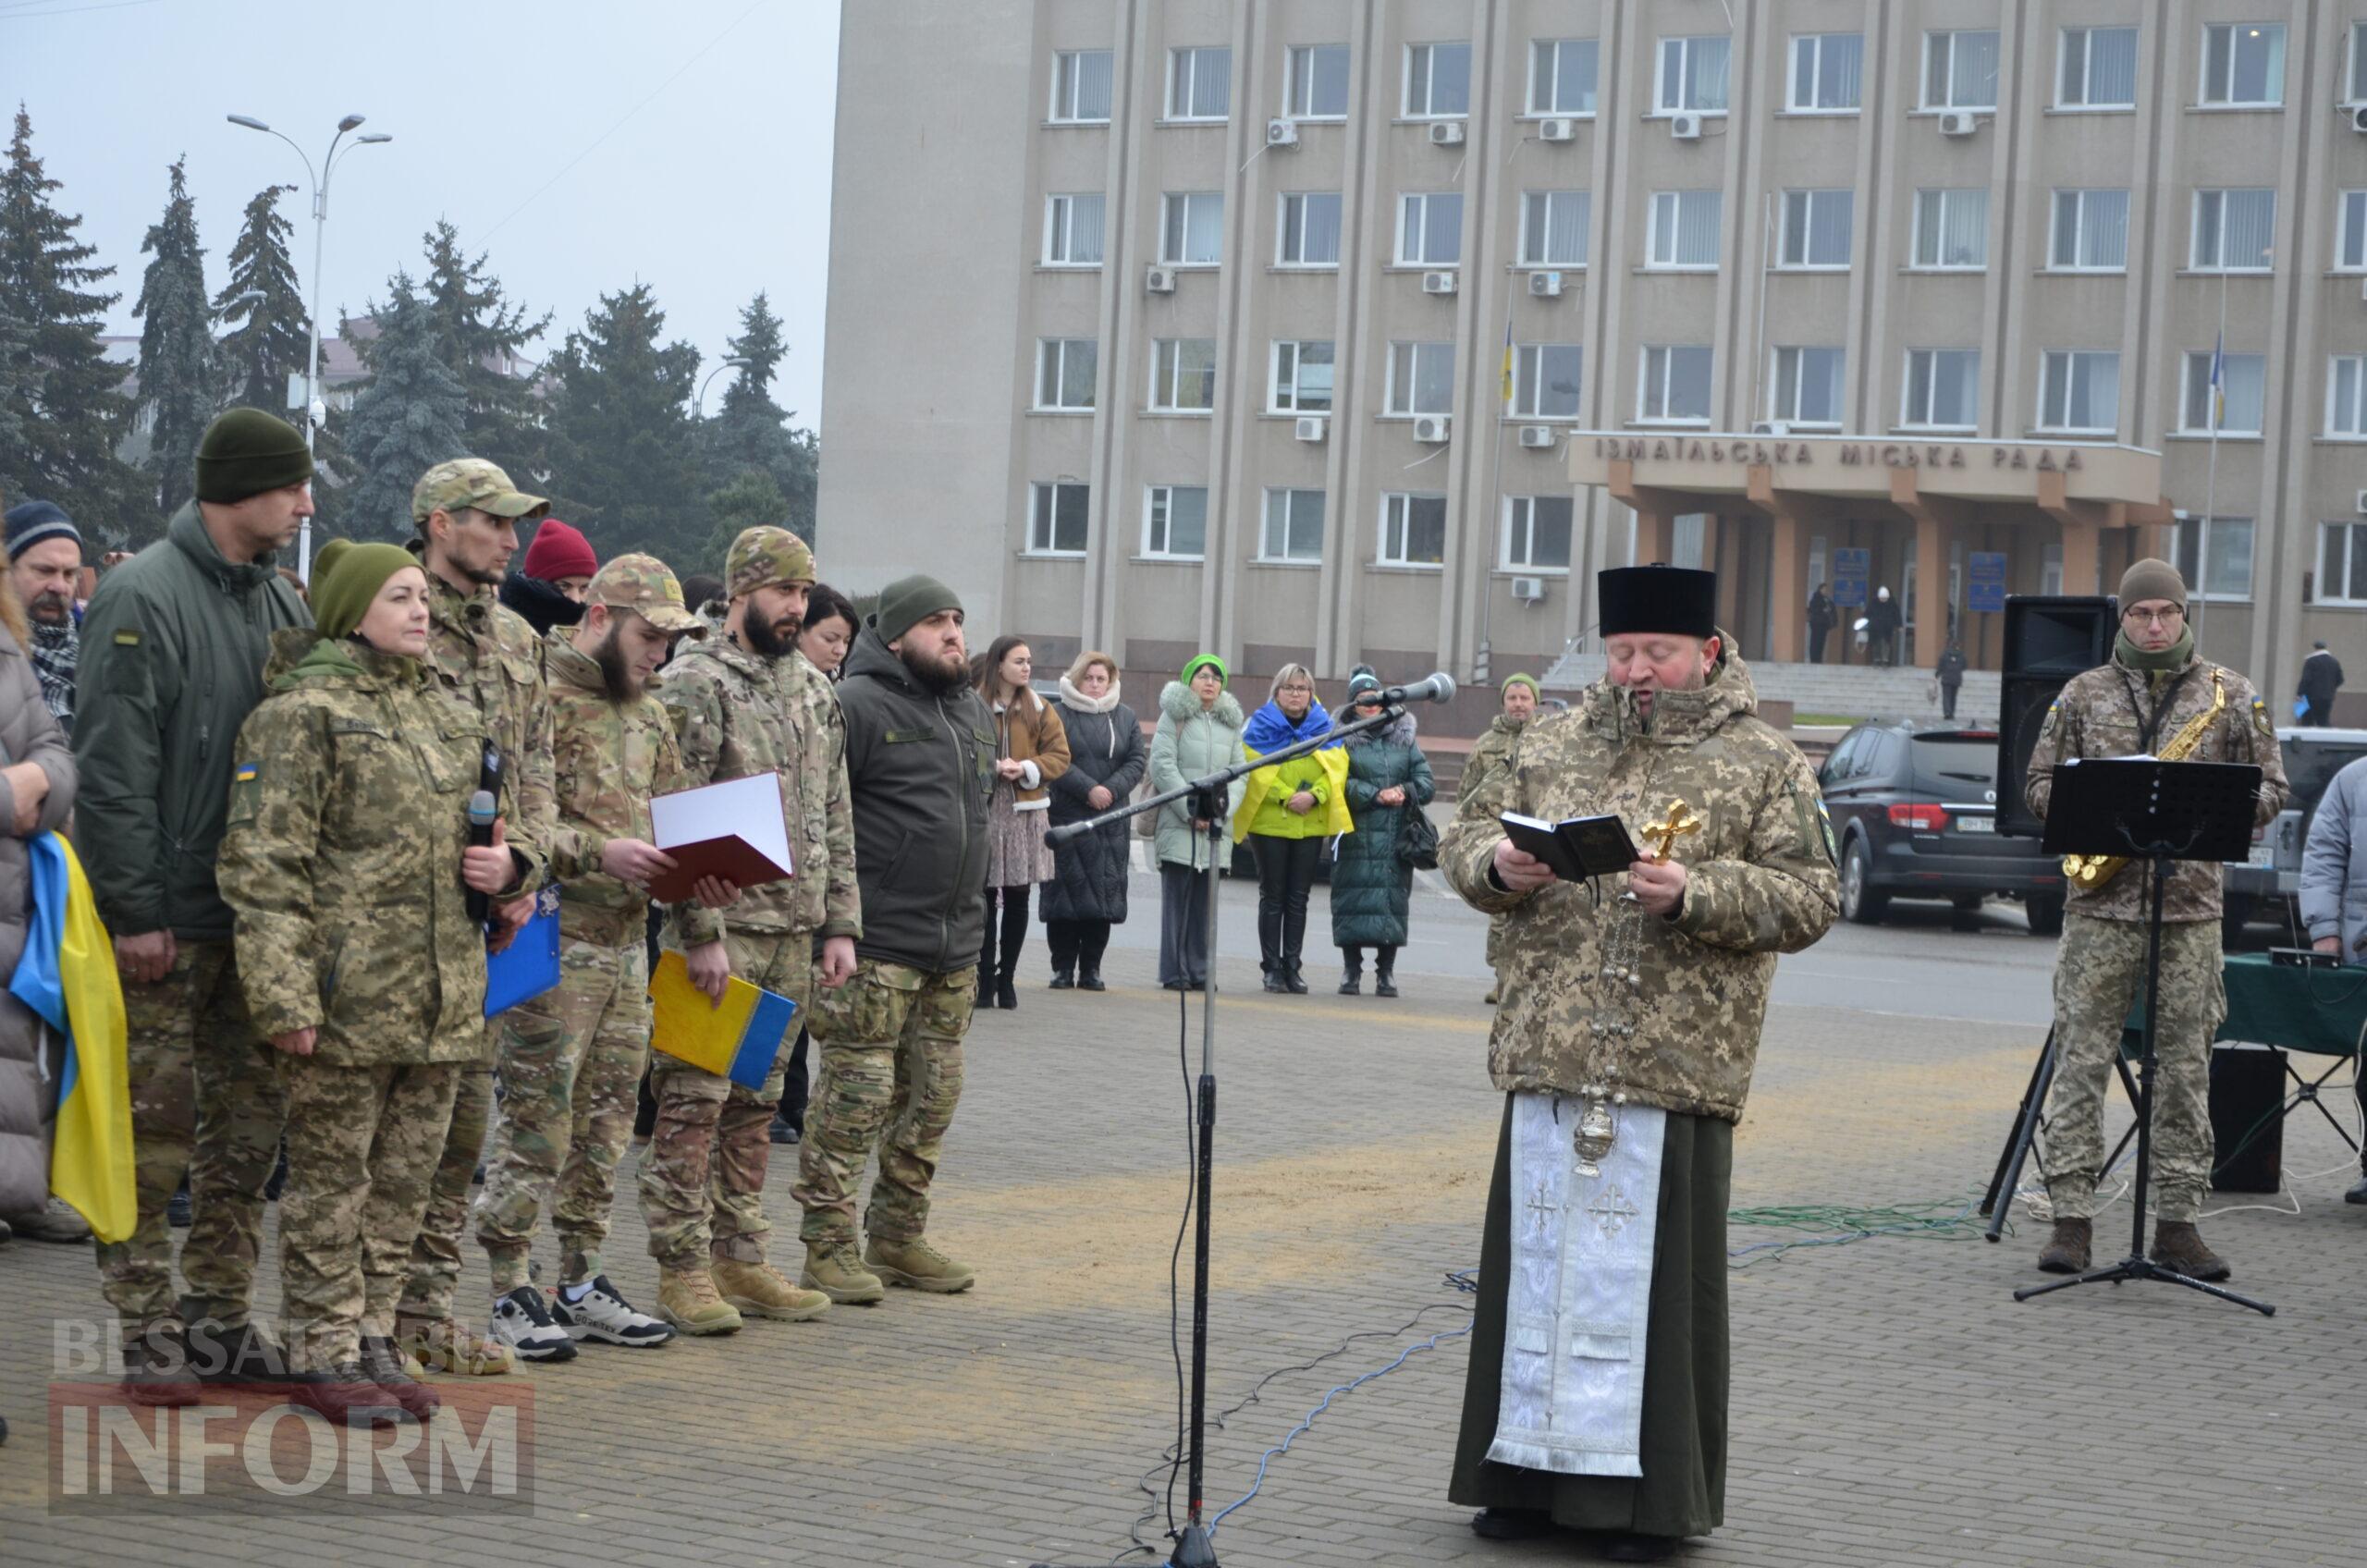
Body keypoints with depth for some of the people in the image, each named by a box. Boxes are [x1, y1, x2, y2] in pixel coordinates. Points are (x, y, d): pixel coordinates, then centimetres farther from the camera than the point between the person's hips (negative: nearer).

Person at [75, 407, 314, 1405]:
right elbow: (112, 769, -14)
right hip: (168, 924, -7)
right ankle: (148, 1333, 5)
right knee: (154, 1136, -2)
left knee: (248, 1130, 10)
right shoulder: (144, 596, -10)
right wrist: (135, 911, -17)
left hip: (261, 918, 7)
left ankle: (221, 1316, 19)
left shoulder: (282, 605, 12)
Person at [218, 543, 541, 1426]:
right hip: (347, 997, -7)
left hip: (443, 997, 7)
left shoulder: (449, 716, 17)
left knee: (404, 1179, 12)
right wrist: (283, 991, -19)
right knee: (331, 1178, 0)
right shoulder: (303, 713, -6)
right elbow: (264, 864, -12)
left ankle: (373, 1338, 22)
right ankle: (322, 1353, 9)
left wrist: (509, 865, 5)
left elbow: (503, 820, 30)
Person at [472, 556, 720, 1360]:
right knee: (537, 1114, -6)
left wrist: (703, 873, 4)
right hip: (555, 940, -8)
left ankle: (581, 1280, 21)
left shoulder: (648, 715, 17)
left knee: (607, 1114, 12)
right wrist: (598, 853, -22)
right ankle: (511, 1289, 1)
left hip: (628, 941, 8)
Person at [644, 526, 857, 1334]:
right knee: (695, 1099, -5)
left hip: (794, 933, 7)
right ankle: (683, 1268, 0)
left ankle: (741, 1256, 18)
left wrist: (840, 924, 11)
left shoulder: (814, 690, 15)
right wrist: (701, 932, -17)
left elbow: (835, 819, 18)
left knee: (756, 1102, 12)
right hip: (720, 928, -7)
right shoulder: (693, 684, -7)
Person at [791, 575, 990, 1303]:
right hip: (876, 947, -8)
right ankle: (829, 1247, 1)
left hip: (955, 947, 8)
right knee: (855, 1096, -6)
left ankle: (899, 1237, 23)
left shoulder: (974, 712, 17)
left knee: (933, 1096, 12)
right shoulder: (858, 705, -10)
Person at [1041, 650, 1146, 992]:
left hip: (1111, 821, 3)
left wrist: (1112, 789, -9)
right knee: (1065, 894, -4)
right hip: (1066, 816, -3)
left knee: (1104, 895, 1)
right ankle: (1063, 968, 3)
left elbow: (1137, 760, 7)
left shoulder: (1126, 717, 13)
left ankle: (1091, 969, 8)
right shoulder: (1059, 714, 2)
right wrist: (1089, 789, -16)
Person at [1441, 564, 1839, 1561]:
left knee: (1652, 1277, -1)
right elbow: (1465, 837, 16)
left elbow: (1810, 897, -3)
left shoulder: (1764, 766, 2)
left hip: (1675, 1072, -4)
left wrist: (1695, 894, -17)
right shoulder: (1552, 746, 14)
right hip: (1546, 1063, 4)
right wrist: (1497, 865, -7)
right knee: (1539, 1261, 8)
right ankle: (1531, 1474, 18)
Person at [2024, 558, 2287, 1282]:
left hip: (2191, 903, 1)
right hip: (2100, 901, 0)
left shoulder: (2230, 695, 8)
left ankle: (2177, 1220, 9)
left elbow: (2270, 790, 9)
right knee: (2081, 1058, -3)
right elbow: (2039, 783, 10)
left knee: (2185, 1066, 3)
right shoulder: (2084, 694, 9)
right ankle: (2071, 1219, -1)